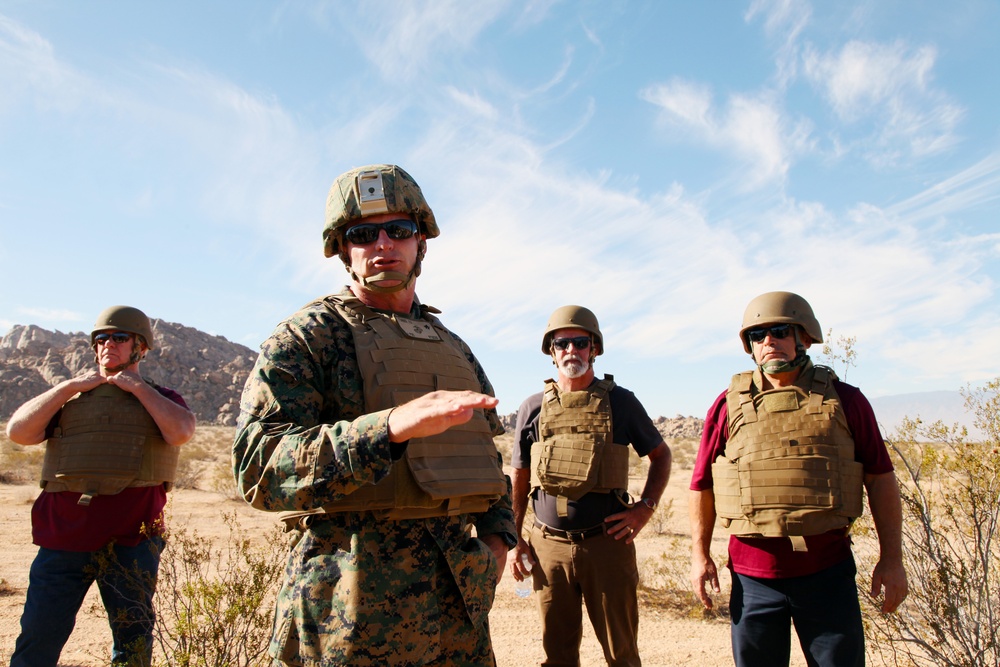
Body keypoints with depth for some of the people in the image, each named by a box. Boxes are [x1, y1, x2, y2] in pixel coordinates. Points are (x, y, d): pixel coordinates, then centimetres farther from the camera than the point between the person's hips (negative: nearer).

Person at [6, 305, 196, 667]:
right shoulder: (69, 396, 18)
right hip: (63, 538, 2)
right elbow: (18, 431, 2)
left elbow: (180, 432, -11)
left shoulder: (161, 399, 11)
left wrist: (137, 386, -4)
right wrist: (70, 386, 0)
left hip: (131, 541, -1)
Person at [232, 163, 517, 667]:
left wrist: (497, 533, 6)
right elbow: (259, 465, -17)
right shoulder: (307, 336, -4)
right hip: (356, 602, -5)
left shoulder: (453, 348, 15)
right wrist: (392, 426, -31)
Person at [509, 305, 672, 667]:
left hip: (608, 543, -1)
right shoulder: (533, 407, 4)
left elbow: (661, 454, 13)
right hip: (549, 546, 1)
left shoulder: (620, 402, 1)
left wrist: (646, 507, 1)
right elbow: (518, 479, 10)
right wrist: (513, 540, 5)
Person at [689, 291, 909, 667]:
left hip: (828, 571, 0)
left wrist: (891, 559, 1)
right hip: (753, 574, 1)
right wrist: (700, 555, 3)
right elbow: (702, 484, 7)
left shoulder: (844, 400, 2)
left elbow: (880, 478, 5)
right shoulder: (729, 406, 2)